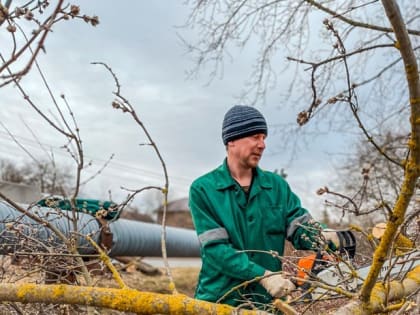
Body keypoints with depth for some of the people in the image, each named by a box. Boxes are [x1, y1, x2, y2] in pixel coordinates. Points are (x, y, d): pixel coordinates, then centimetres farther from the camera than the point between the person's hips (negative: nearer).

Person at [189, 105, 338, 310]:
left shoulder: (277, 185, 7)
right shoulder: (203, 189, -5)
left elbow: (303, 228, 0)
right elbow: (215, 248, -13)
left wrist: (329, 239, -22)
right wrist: (263, 276, -22)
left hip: (266, 302, 3)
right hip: (218, 300, -3)